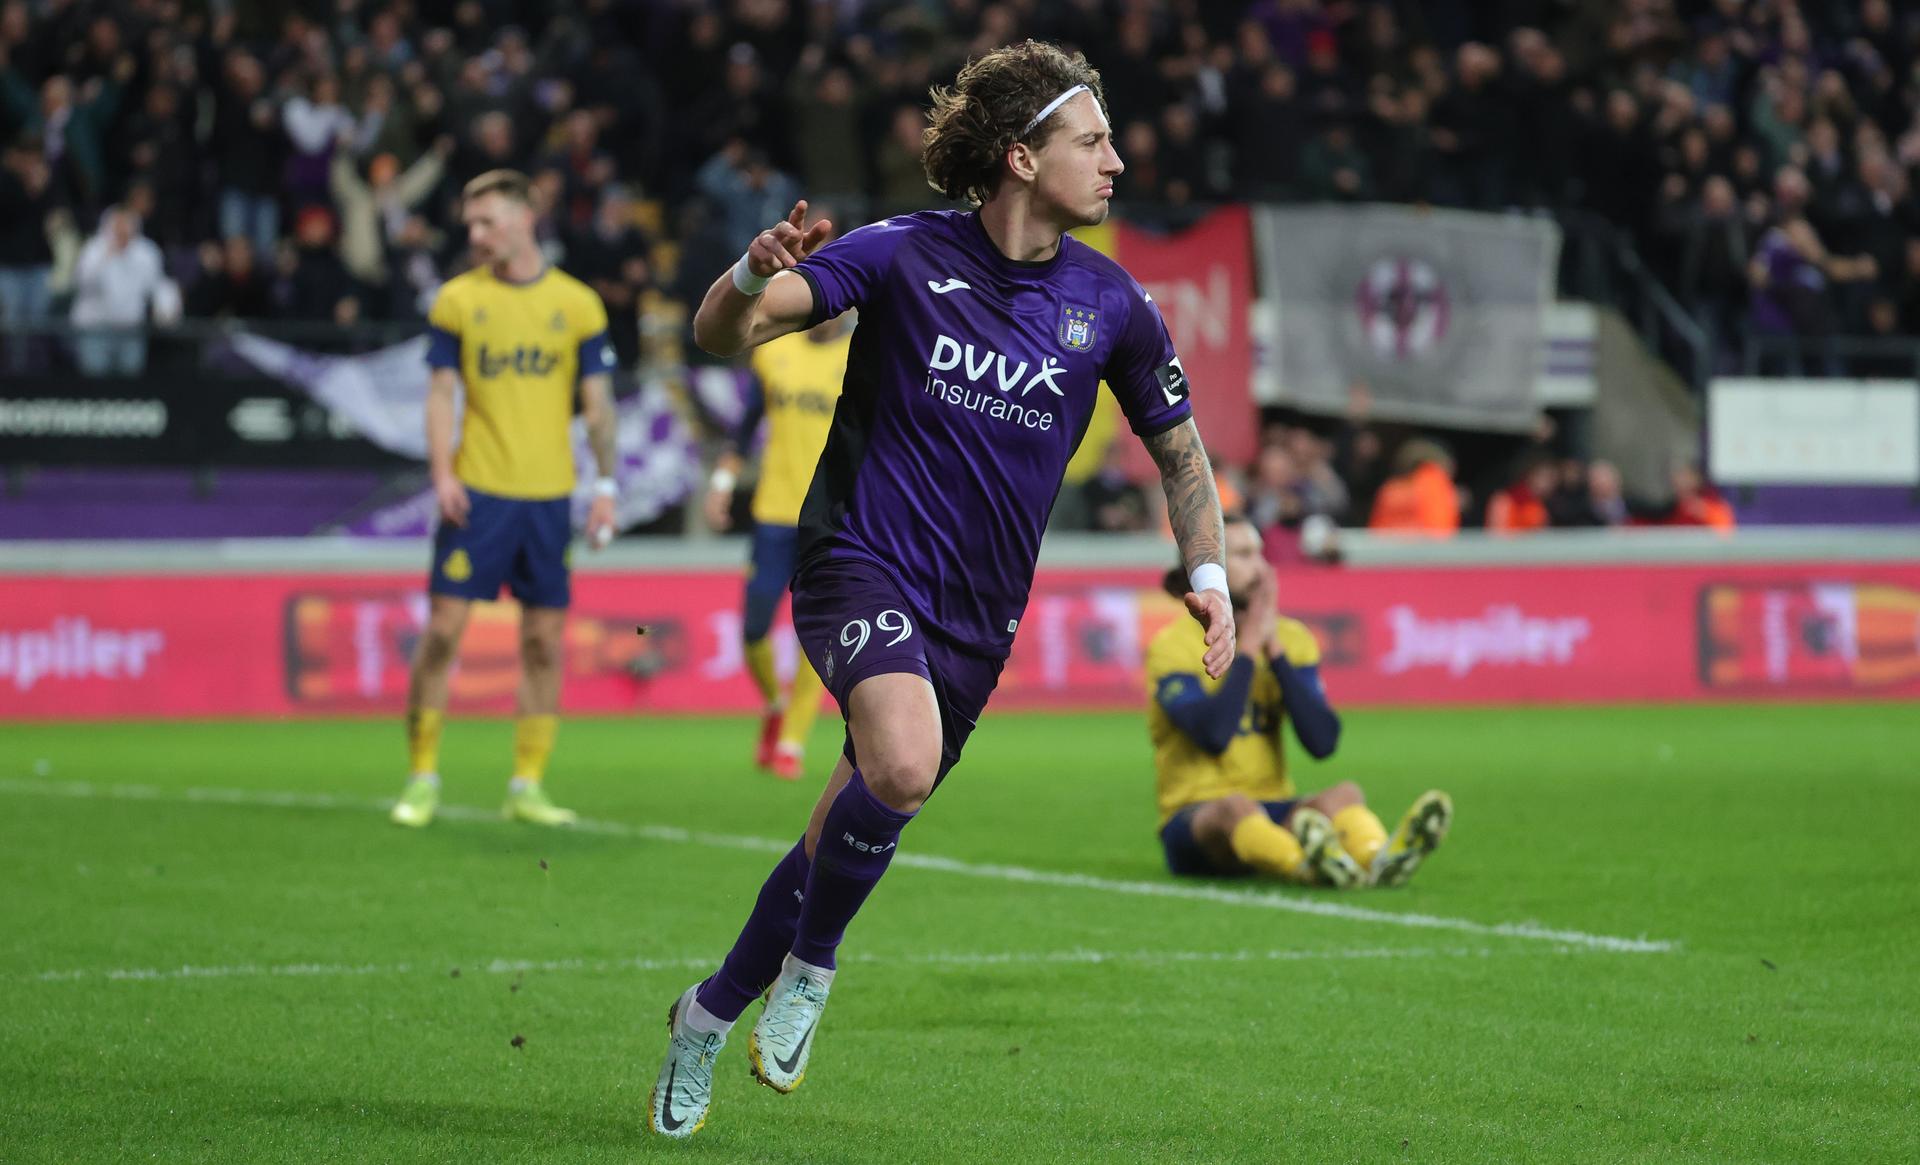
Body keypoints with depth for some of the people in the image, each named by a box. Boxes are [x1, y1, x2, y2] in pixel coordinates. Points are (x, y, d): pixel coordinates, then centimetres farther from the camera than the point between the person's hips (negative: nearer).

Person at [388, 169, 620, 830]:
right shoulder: (458, 300, 4)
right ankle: (423, 780, 2)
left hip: (549, 495, 1)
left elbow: (598, 401, 7)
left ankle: (527, 787, 10)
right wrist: (442, 471, -9)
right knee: (444, 627, -7)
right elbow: (441, 391, 4)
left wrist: (606, 486, 1)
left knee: (545, 640, 2)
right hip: (477, 492, -1)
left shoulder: (576, 303, 5)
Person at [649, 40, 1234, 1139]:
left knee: (855, 830, 7)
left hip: (980, 613, 4)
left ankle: (710, 1016, 30)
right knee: (903, 765, -31)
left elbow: (1179, 447, 17)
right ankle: (811, 962, -4)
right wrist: (756, 274, -36)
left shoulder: (1112, 303, 1)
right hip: (862, 562, -4)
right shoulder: (905, 254, -9)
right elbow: (723, 332, -13)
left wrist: (1209, 573, 4)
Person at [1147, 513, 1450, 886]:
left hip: (1274, 811, 4)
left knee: (1344, 794, -28)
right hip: (1195, 817, -4)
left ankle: (1378, 859, -63)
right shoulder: (1173, 645, -4)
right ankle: (1309, 866, -72)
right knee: (1235, 807, -39)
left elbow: (1322, 742, -4)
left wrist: (1275, 651, -8)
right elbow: (1214, 735, -22)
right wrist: (1248, 647, -13)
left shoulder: (1290, 638, 10)